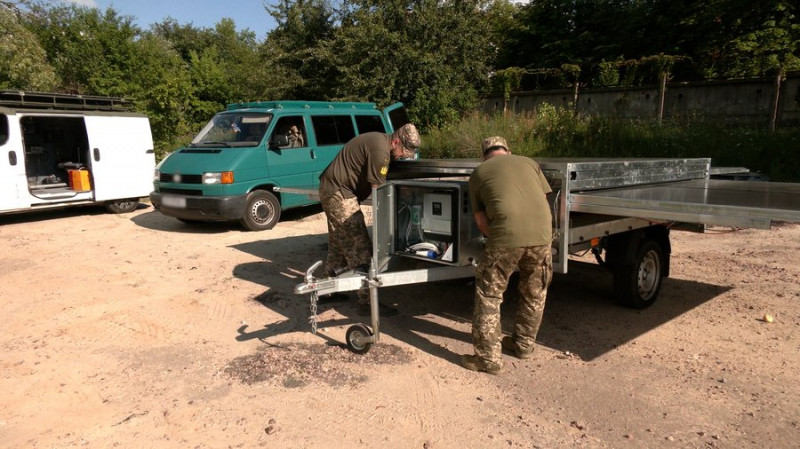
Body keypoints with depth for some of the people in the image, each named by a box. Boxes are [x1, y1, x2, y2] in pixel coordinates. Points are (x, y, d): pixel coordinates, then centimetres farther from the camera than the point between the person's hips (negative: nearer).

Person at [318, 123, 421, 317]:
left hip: (331, 189, 11)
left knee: (338, 245, 19)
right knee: (360, 248, -10)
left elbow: (376, 184, 14)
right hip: (339, 194, -11)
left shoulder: (379, 141, 11)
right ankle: (367, 302, -6)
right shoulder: (380, 150, -21)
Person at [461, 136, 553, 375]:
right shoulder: (529, 163, 23)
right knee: (534, 294, 22)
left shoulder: (478, 173, 16)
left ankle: (489, 358, 11)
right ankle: (524, 344, 38)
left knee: (489, 296, 9)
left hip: (506, 236, -4)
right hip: (542, 234, 4)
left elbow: (481, 221, 15)